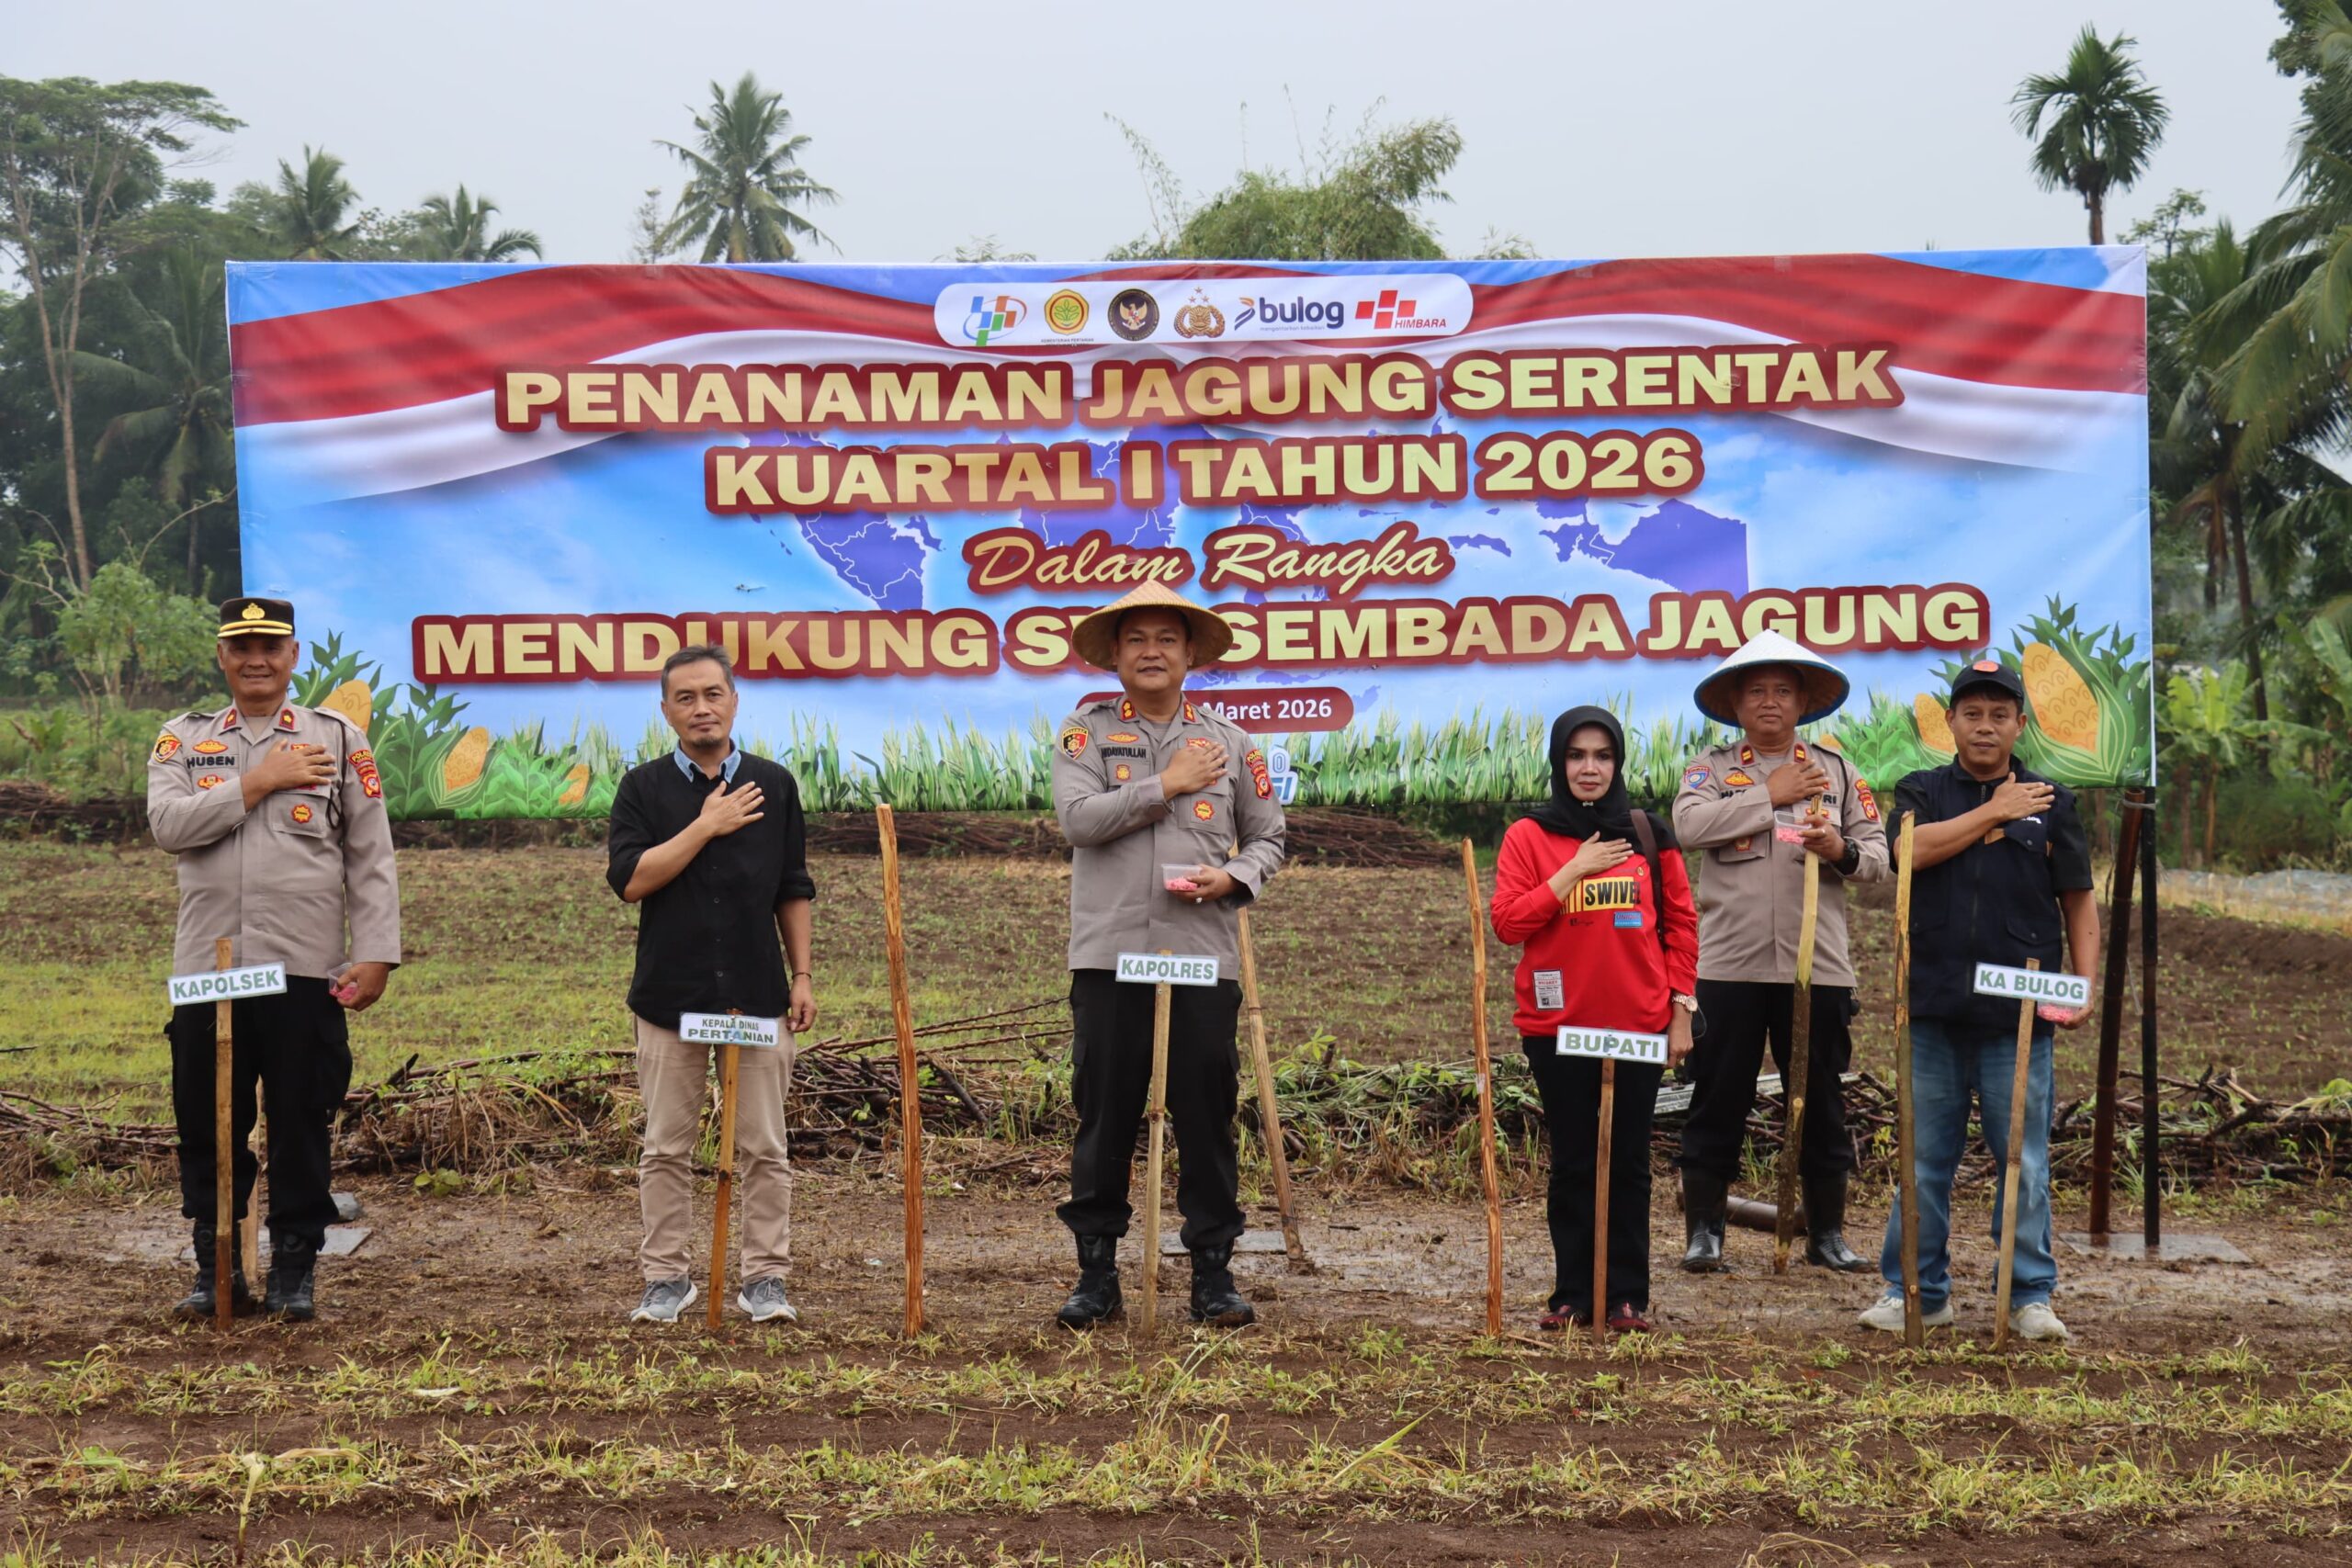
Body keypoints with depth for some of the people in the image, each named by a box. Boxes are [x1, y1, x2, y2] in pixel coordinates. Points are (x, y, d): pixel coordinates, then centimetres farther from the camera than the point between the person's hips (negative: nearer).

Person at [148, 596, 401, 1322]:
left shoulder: (340, 739, 5)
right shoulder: (183, 740, 9)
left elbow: (372, 858, 2)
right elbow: (167, 823, -10)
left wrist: (375, 954, -6)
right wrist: (257, 783, -11)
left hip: (306, 970, -1)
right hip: (205, 969, 2)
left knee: (302, 1125, 4)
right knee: (206, 1125, 7)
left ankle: (295, 1268, 15)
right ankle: (215, 1267, 19)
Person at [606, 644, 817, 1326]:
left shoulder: (774, 784, 7)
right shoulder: (644, 787, 2)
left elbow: (793, 890, 10)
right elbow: (629, 879, -10)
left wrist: (802, 975, 4)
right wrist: (705, 826, -14)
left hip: (757, 994, 1)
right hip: (669, 993, -1)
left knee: (763, 1148, 3)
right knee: (666, 1148, 6)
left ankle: (765, 1278, 11)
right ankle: (666, 1278, 15)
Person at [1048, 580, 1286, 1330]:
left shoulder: (1229, 742, 12)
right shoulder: (1085, 732, 6)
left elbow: (1268, 837, 16)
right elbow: (1079, 817, -10)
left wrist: (1234, 878, -5)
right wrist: (1168, 783, -8)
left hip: (1204, 957, 1)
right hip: (1109, 956, -1)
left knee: (1207, 1115, 3)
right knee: (1104, 1115, 3)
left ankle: (1213, 1269, 12)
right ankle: (1097, 1269, 12)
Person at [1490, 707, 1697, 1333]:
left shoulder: (1648, 835, 6)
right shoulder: (1528, 836, 1)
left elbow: (1680, 923, 8)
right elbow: (1507, 922, -8)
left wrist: (1681, 1010, 3)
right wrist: (1575, 870, -14)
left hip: (1639, 1025, 1)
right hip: (1557, 1025, -1)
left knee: (1628, 1163, 5)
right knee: (1572, 1164, 5)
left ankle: (1627, 1296, 11)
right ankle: (1573, 1296, 11)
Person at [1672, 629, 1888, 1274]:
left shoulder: (1836, 771, 12)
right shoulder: (1712, 767, 7)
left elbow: (1878, 854, 7)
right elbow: (1689, 823, -13)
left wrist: (1842, 849, -15)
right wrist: (1771, 795, -10)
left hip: (1818, 966, 2)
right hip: (1729, 965, -2)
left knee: (1822, 1103, 8)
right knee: (1717, 1103, 2)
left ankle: (1827, 1234, 17)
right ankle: (1703, 1232, 10)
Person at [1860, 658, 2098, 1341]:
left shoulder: (2051, 803, 10)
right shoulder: (1923, 792, 11)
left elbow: (2079, 902, 10)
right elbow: (1912, 850, -11)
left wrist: (2084, 986, -3)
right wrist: (1994, 812, -5)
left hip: (2019, 1016, 0)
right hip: (1935, 1007, 1)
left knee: (2025, 1161, 2)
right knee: (1924, 1159, 6)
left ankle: (2031, 1295, 12)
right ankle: (1917, 1290, 16)